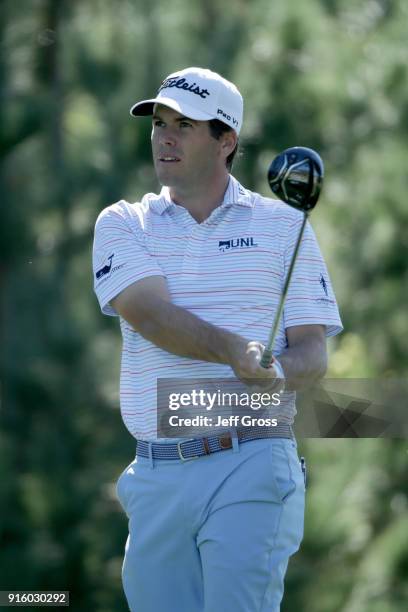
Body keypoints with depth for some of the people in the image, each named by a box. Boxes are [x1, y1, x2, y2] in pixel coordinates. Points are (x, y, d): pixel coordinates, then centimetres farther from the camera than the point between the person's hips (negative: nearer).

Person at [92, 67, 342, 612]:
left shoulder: (283, 226, 10)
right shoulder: (123, 224, 11)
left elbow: (313, 352, 5)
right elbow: (149, 314, -8)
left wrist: (276, 373, -19)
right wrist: (236, 350, -25)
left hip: (252, 470, -2)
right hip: (156, 479, 2)